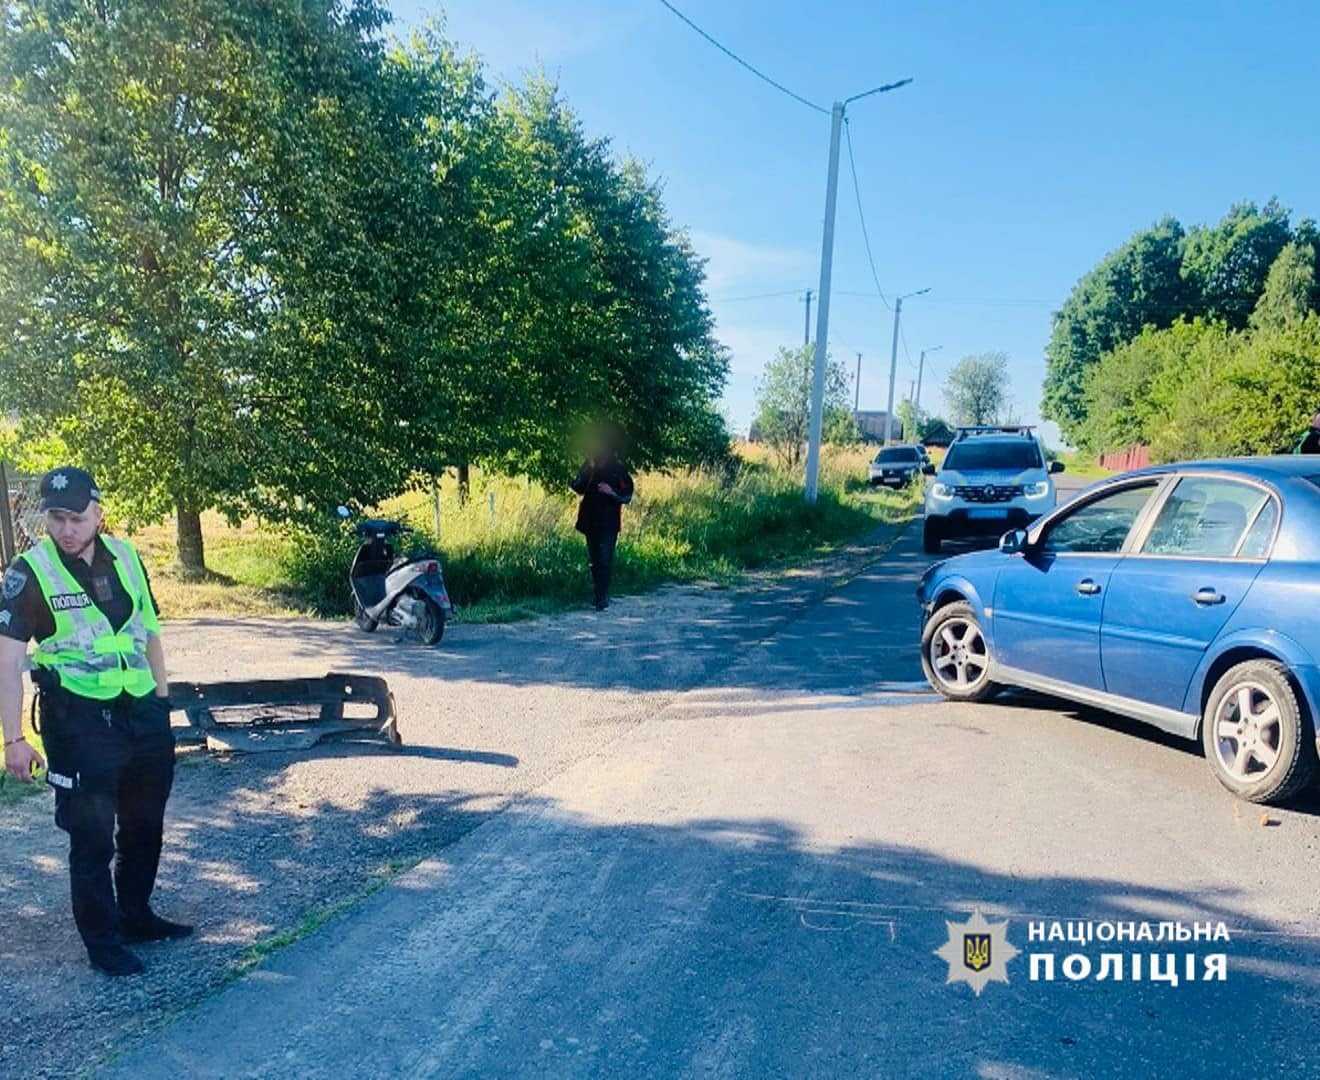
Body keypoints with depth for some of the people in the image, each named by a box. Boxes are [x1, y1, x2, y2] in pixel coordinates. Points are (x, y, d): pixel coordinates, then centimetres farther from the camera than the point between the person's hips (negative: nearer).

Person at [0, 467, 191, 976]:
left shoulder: (125, 556, 4)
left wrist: (161, 697, 12)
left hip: (142, 712, 5)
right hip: (79, 721, -5)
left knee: (144, 825, 17)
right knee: (92, 837, 4)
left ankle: (136, 916, 36)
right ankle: (102, 940, 21)